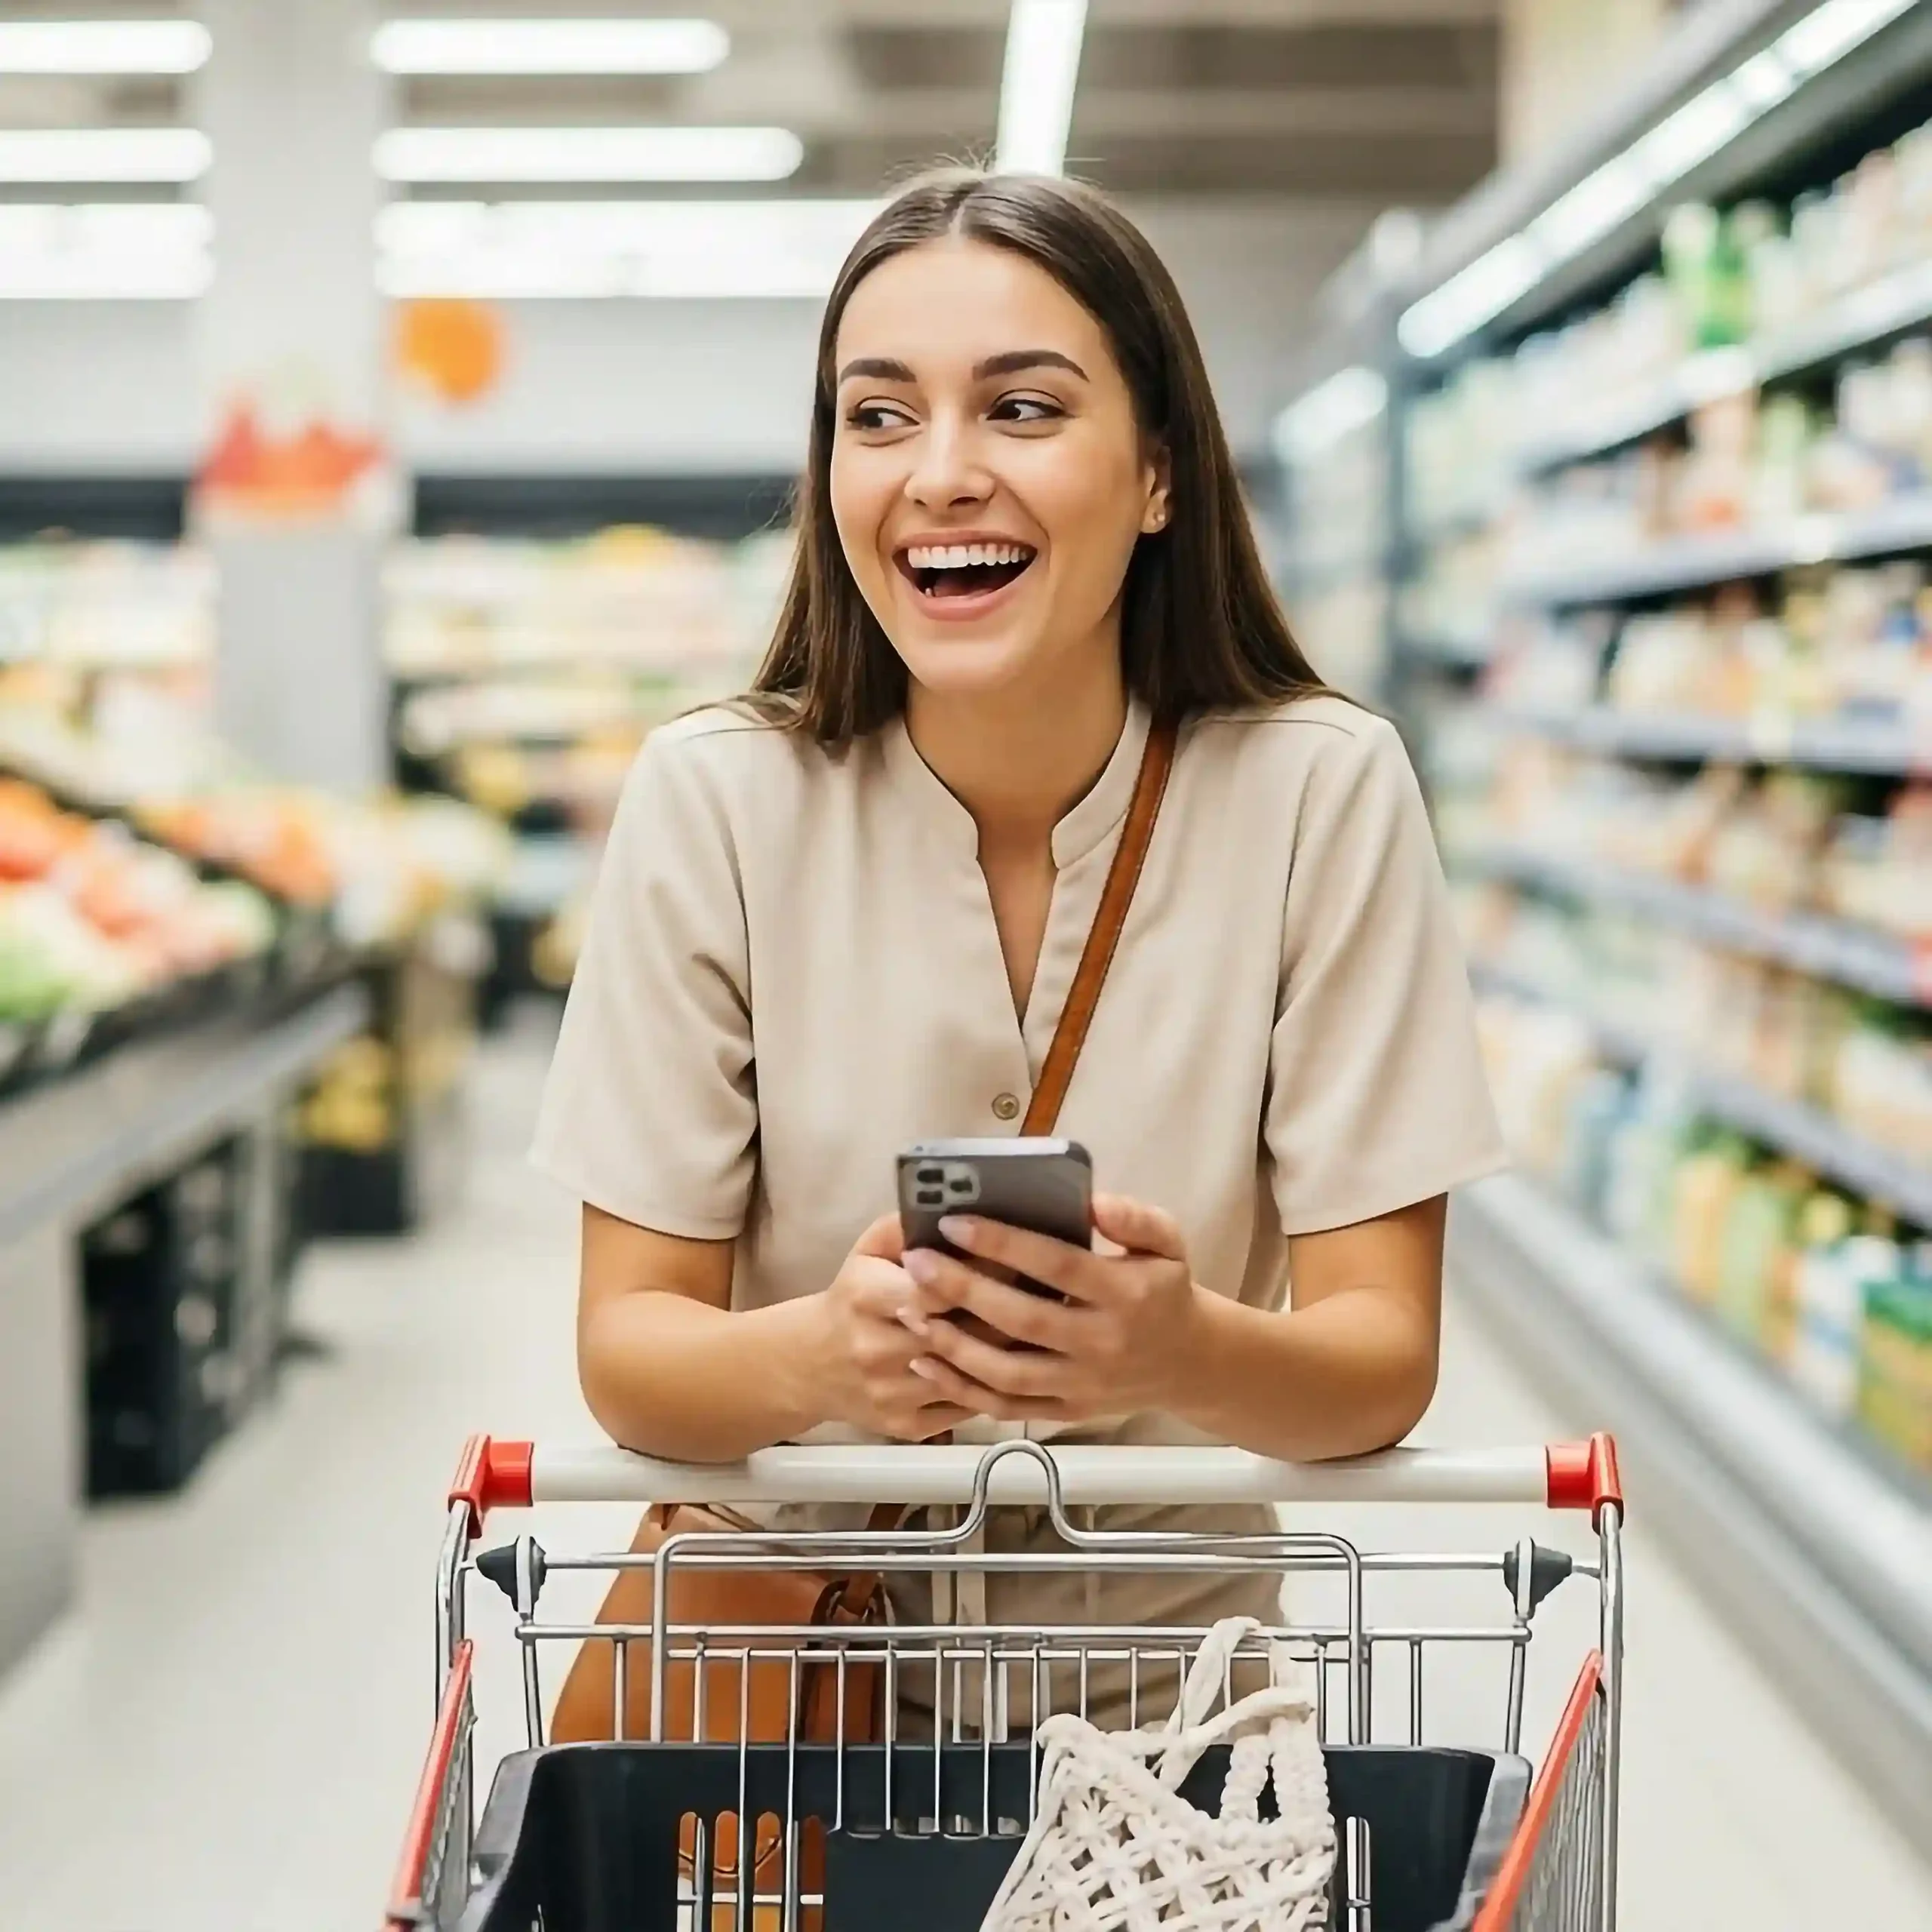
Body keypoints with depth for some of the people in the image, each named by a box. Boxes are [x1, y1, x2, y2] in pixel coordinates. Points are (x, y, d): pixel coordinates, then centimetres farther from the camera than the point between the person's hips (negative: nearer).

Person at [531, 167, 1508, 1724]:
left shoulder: (1323, 794, -10)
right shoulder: (717, 800, -9)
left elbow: (1386, 1356, -11)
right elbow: (627, 1341, -9)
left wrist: (1184, 1356, -34)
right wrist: (818, 1355, -32)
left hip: (1163, 1635, 3)